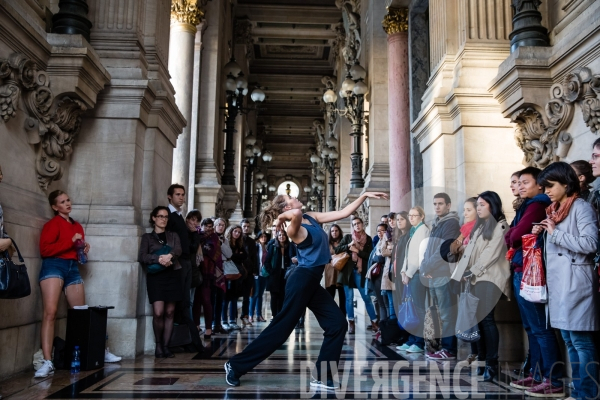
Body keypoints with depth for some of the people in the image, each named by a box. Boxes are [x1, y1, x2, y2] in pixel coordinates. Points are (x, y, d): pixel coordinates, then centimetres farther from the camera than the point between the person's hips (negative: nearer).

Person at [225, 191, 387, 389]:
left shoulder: (311, 218, 8)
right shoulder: (294, 228, -18)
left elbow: (342, 213, 11)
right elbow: (296, 214, -43)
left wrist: (364, 196, 8)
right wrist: (280, 218, -22)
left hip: (311, 282, 9)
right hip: (302, 280, -9)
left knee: (337, 324, 4)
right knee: (281, 327, -3)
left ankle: (322, 377, 12)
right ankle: (236, 365, 9)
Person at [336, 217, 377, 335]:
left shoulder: (368, 239, 6)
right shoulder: (348, 237, 7)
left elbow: (369, 255, -3)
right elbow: (337, 250, 1)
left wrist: (357, 250, -13)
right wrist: (348, 245, -12)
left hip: (360, 271, -1)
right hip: (348, 271, 1)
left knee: (366, 298, 0)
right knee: (349, 298, 4)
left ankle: (374, 322, 7)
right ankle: (351, 323, 13)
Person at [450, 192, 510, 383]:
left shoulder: (500, 226, -1)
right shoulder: (479, 226, 23)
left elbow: (492, 253, -11)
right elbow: (469, 252, 18)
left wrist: (473, 271, -12)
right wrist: (464, 272, 7)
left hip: (489, 277, -7)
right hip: (475, 277, 7)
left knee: (486, 318, -12)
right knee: (477, 319, 3)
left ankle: (492, 364, -6)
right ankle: (481, 360, 9)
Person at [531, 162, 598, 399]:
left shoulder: (581, 207, -7)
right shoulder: (554, 210, 18)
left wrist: (555, 233, -14)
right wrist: (541, 234, 8)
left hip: (574, 282, -9)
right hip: (558, 283, 9)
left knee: (580, 340, -6)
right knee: (569, 340, 12)